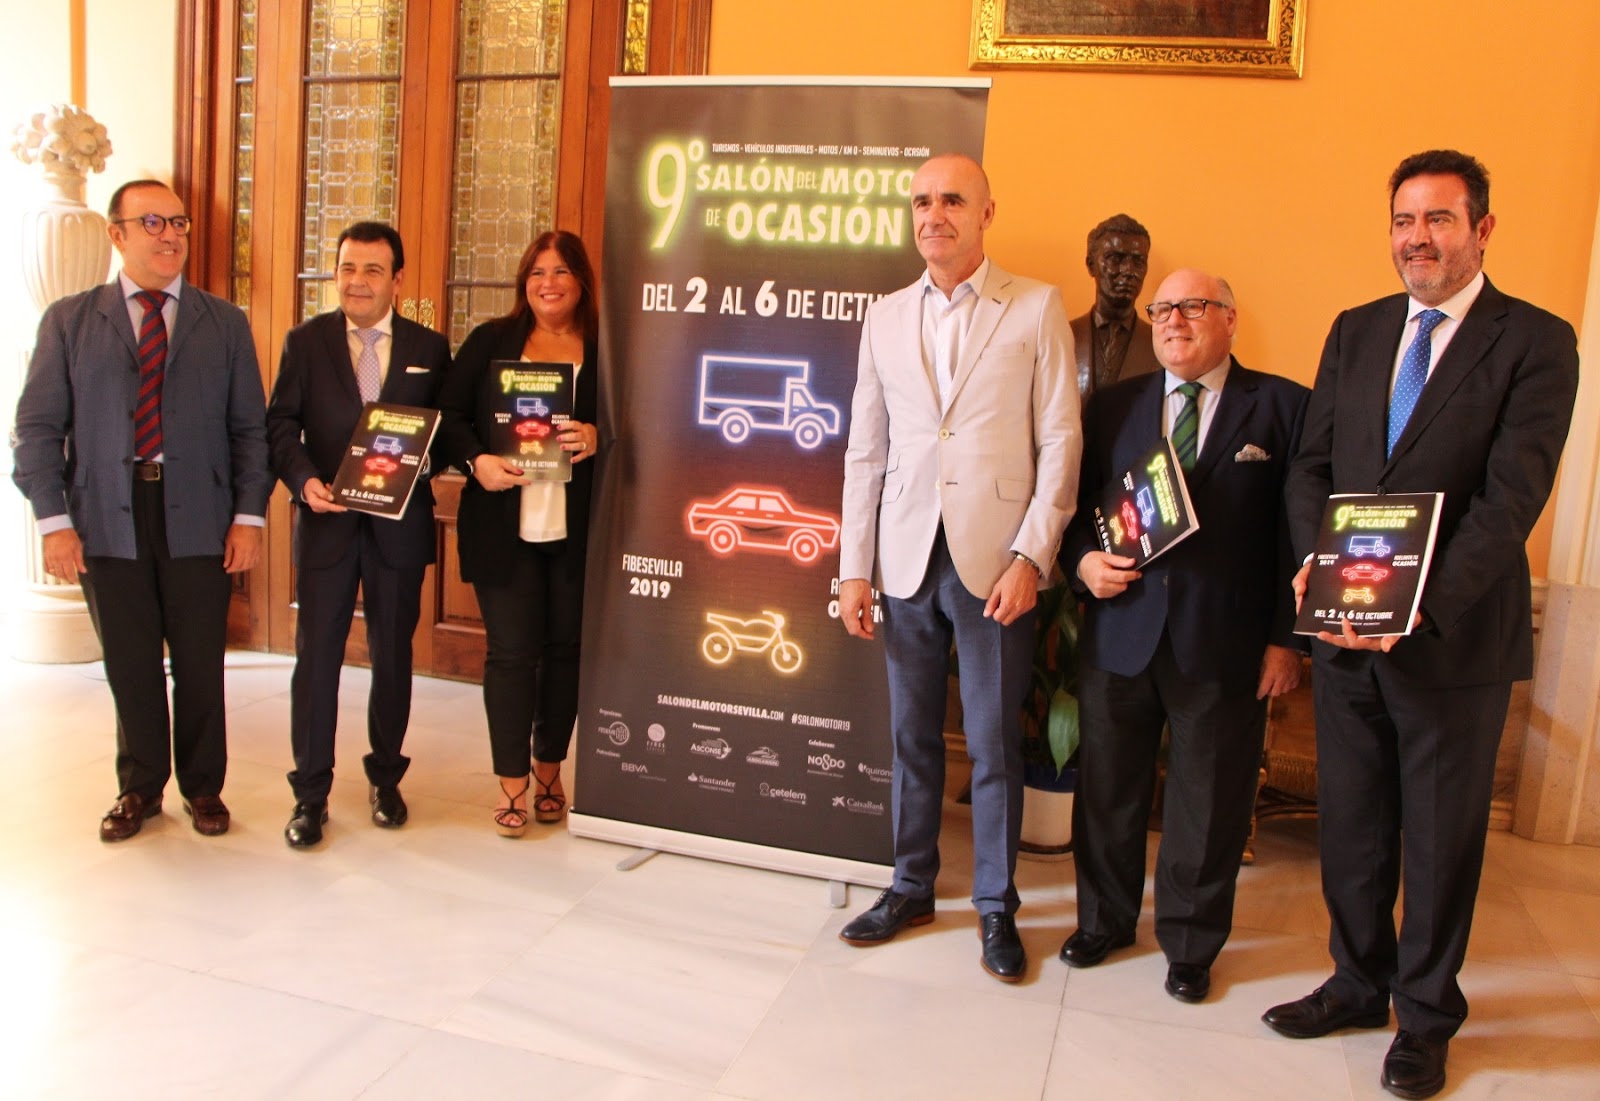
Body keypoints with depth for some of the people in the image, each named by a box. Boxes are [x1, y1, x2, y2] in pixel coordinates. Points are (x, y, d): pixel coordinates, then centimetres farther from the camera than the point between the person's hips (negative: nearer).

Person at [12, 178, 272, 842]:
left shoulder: (225, 324, 7)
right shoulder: (69, 321, 6)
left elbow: (250, 428, 4)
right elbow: (37, 427, 3)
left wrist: (249, 517, -5)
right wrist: (54, 522, -6)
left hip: (198, 520, 0)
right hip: (107, 520, 0)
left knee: (200, 664, 8)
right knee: (129, 665, 10)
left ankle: (202, 786, 26)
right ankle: (140, 787, 29)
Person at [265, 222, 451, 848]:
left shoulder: (430, 349, 4)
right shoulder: (305, 341, 4)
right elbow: (280, 424, 1)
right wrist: (304, 479, -15)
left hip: (400, 524, 0)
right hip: (326, 521, 0)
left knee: (393, 655, 11)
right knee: (316, 656, 3)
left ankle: (385, 777, 28)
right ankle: (310, 792, 15)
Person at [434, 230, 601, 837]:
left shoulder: (605, 349, 3)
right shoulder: (490, 341, 7)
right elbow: (448, 415, 4)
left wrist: (598, 438, -18)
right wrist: (476, 461, -13)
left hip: (577, 531, 0)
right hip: (504, 529, 0)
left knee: (565, 647, 10)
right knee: (511, 651, 2)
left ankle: (549, 769, 29)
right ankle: (512, 783, 14)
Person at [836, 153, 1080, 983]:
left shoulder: (1037, 308, 1)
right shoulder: (885, 318, 10)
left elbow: (1060, 441, -3)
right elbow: (865, 450, 10)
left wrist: (1030, 556, -11)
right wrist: (853, 567, 5)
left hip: (995, 561, -3)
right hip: (907, 558, 3)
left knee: (994, 743, 4)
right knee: (912, 735, 13)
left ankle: (996, 907, 21)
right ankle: (912, 887, 29)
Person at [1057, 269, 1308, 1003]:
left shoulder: (1281, 407, 1)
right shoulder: (1113, 405, 10)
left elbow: (1297, 529, -2)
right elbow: (1074, 503, 13)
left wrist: (1285, 637, -7)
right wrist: (1083, 560, -8)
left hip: (1226, 642, -2)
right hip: (1120, 632, 3)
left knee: (1208, 804, 9)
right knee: (1107, 791, 13)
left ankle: (1189, 946, 30)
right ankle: (1104, 920, 35)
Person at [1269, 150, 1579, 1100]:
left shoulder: (1535, 342, -7)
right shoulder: (1356, 332, 9)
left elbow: (1511, 497, -16)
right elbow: (1312, 465, 7)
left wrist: (1421, 607, -26)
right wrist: (1314, 561, -12)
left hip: (1456, 636, -4)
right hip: (1347, 633, 4)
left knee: (1442, 836, 11)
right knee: (1351, 823, 16)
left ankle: (1425, 1015, 32)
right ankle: (1358, 984, 37)